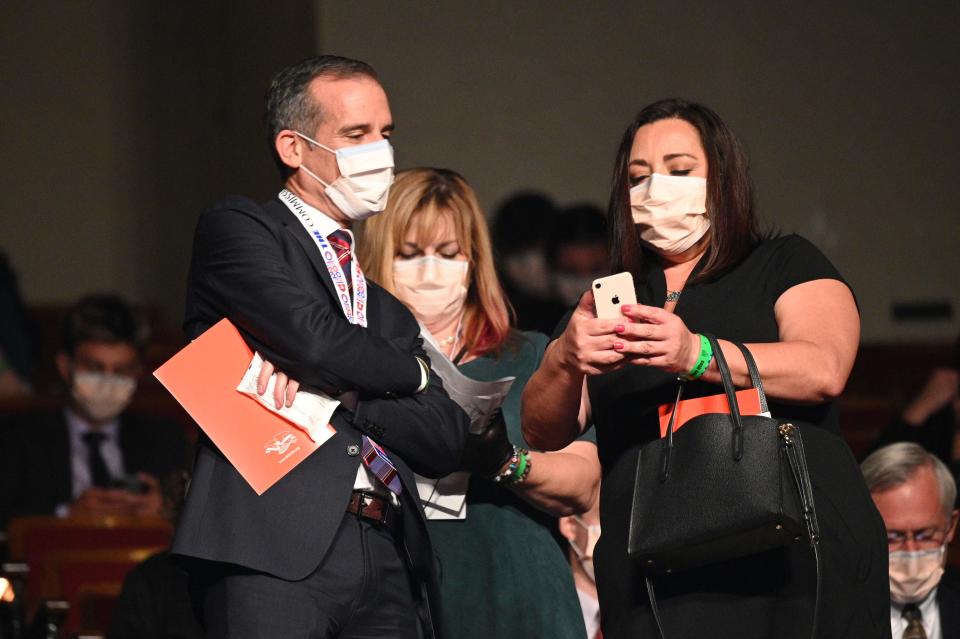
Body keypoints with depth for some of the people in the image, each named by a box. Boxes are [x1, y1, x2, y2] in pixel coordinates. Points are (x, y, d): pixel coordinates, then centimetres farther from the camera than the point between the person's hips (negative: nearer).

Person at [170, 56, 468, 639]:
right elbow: (314, 338, -11)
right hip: (276, 548, -5)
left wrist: (338, 388, -3)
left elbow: (446, 441, 13)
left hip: (388, 560, 5)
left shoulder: (388, 293, 24)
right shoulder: (236, 230, 6)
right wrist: (411, 370, 7)